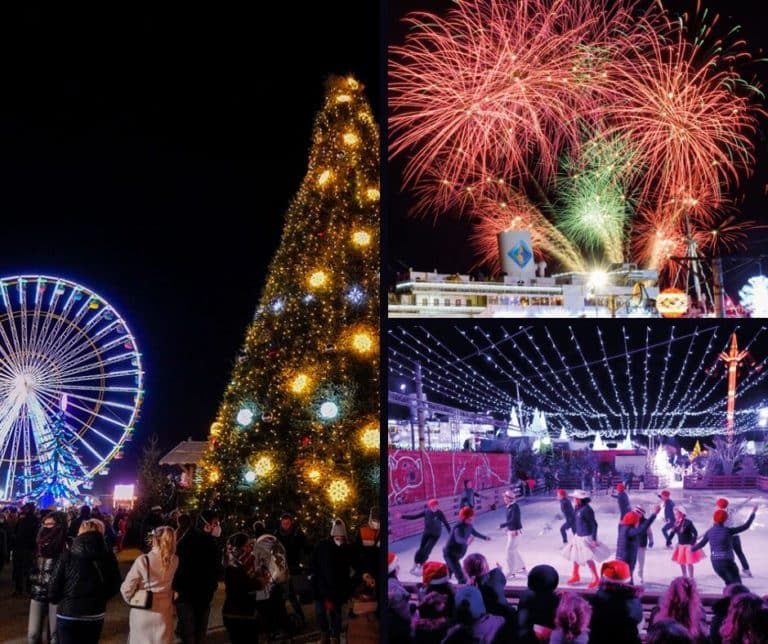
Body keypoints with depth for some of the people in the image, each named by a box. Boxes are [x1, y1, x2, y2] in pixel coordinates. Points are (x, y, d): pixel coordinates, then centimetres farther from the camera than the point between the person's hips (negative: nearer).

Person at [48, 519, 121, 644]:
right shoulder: (108, 556, -5)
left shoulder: (68, 555, -11)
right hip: (95, 615, 2)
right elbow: (114, 586, 3)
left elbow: (54, 586, -9)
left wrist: (60, 601, 11)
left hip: (68, 614, -2)